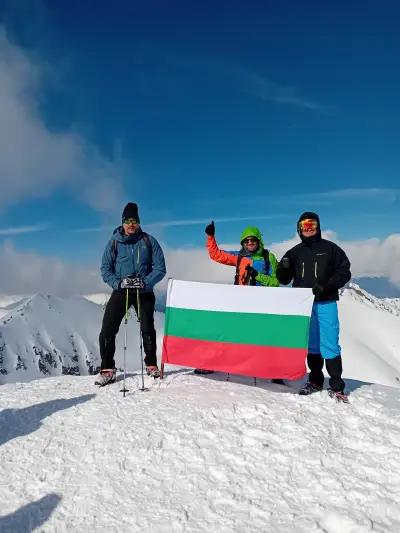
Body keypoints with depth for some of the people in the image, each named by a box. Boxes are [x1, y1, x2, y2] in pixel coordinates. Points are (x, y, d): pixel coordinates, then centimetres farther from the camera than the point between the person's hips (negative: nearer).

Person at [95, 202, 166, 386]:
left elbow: (160, 268, -3)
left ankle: (151, 365, 23)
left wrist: (145, 282, -19)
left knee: (147, 329, 3)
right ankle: (107, 369, 6)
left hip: (144, 292, 0)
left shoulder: (149, 241, -1)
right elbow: (105, 269, 0)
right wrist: (118, 283, -18)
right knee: (107, 330, -7)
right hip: (120, 292, 1)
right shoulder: (114, 242, 1)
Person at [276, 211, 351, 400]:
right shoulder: (295, 252, 11)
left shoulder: (330, 248, 3)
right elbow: (284, 280, 12)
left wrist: (327, 286, -14)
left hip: (325, 303, -3)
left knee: (329, 345, -5)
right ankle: (315, 381, 22)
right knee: (311, 345, 10)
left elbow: (344, 272, 1)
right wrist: (283, 268, -10)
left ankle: (336, 386, 3)